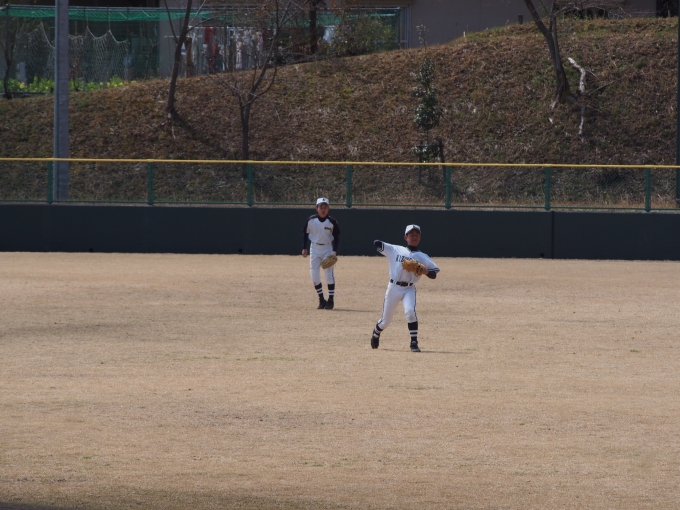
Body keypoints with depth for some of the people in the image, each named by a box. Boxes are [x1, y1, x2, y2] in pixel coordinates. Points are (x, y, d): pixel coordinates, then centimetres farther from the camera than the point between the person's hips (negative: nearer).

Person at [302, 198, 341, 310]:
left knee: (329, 275, -6)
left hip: (328, 249, -2)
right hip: (314, 249, 2)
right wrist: (304, 248, -1)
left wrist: (334, 251, -12)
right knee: (314, 275, -2)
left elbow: (336, 236, -2)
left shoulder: (332, 222, -9)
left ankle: (330, 300, 3)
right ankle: (321, 300, 10)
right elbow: (305, 233, 5)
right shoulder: (311, 220, -6)